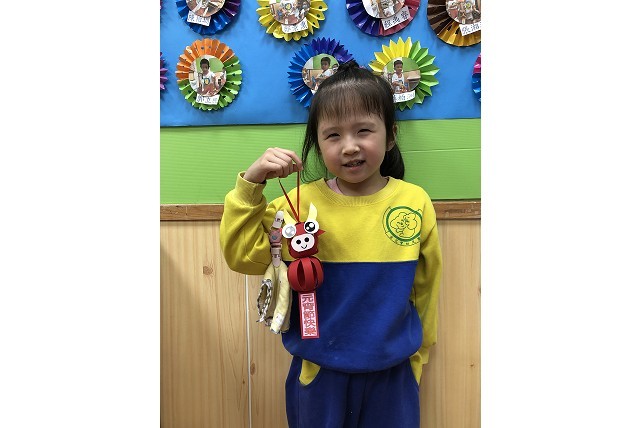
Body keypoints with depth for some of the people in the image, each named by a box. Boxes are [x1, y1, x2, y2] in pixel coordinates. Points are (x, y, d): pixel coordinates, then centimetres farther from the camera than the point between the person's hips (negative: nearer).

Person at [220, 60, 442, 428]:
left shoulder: (415, 202, -9)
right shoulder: (300, 202, -10)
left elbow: (426, 285, 2)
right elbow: (243, 256, -12)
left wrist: (419, 350, 12)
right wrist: (250, 184, -21)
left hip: (392, 371, 1)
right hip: (317, 370, 0)